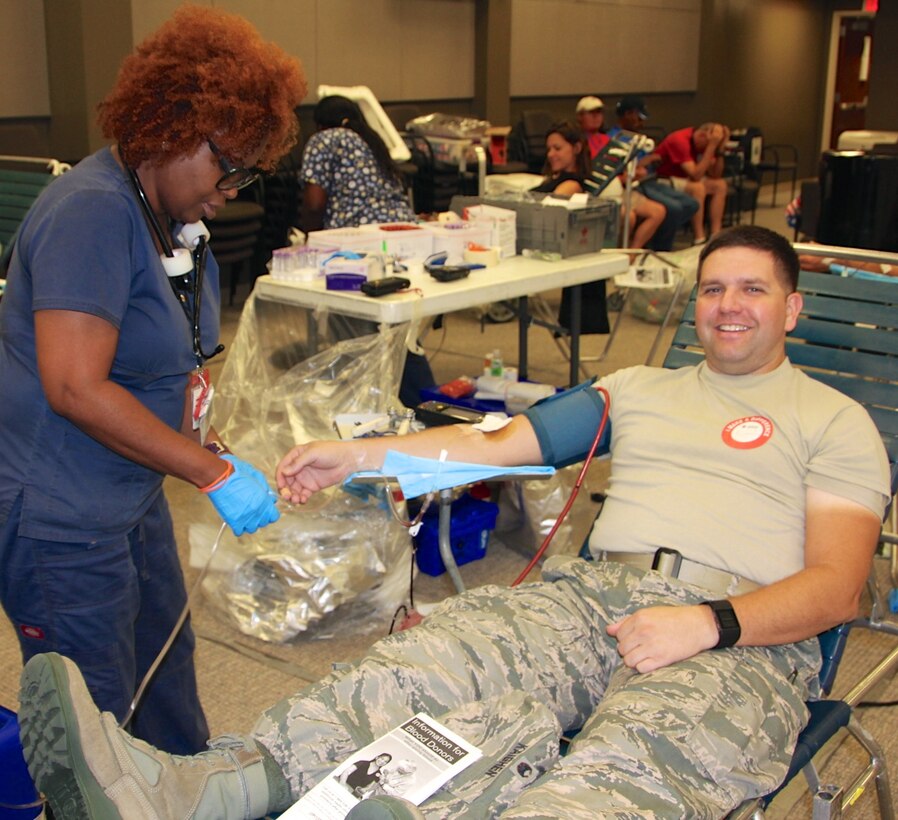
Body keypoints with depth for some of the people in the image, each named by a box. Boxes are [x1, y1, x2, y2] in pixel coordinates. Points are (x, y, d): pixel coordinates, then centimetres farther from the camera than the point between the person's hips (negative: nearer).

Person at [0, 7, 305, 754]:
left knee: (167, 673, 24)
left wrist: (207, 441, -2)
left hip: (134, 496, 10)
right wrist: (213, 471, -25)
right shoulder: (93, 212, -23)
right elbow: (76, 389, -30)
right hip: (61, 518, -10)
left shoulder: (176, 222, 8)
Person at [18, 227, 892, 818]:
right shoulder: (638, 388, 28)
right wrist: (360, 454, 12)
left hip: (743, 636, -3)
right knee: (416, 663, -26)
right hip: (594, 589, 4)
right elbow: (497, 443, 22)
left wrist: (710, 624, -16)